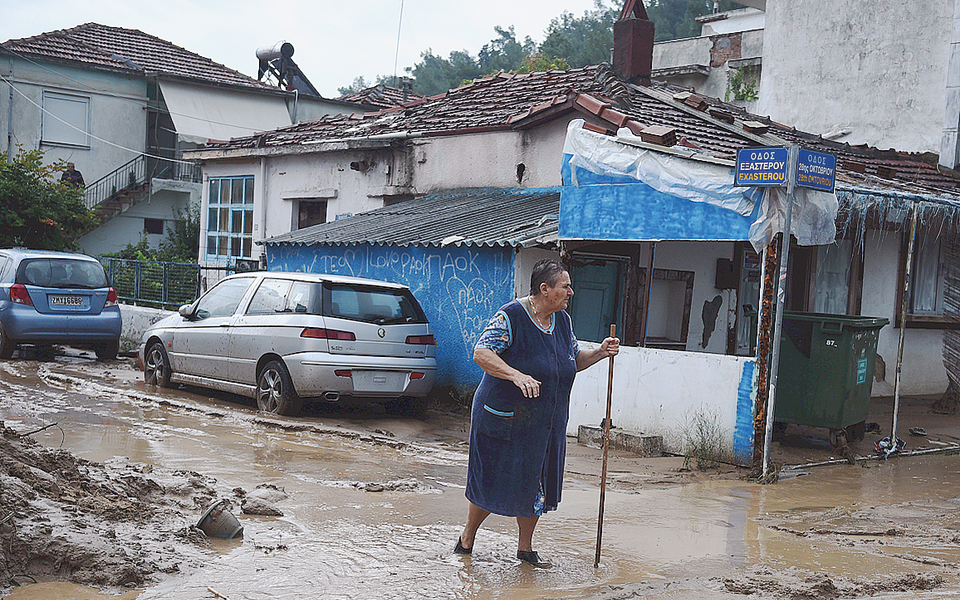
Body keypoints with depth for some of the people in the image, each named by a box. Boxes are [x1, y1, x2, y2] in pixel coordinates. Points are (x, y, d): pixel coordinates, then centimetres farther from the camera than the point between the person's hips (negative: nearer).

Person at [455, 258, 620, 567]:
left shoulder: (563, 321, 6)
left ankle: (525, 547, 29)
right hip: (503, 419, -6)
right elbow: (481, 353, -24)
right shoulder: (511, 316, -17)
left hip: (546, 424, 7)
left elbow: (573, 360, 18)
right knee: (492, 482, 3)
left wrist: (600, 352, -1)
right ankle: (467, 538, 26)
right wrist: (516, 375, -36)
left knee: (536, 484, 12)